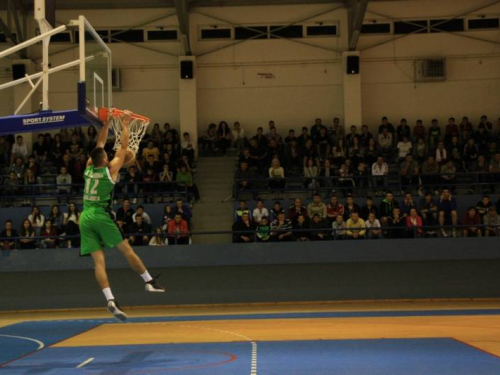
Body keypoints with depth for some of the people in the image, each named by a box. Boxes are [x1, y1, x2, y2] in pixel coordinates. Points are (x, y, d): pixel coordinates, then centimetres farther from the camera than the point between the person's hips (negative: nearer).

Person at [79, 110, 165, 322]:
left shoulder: (88, 168, 11)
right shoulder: (110, 169, -3)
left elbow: (99, 144, 22)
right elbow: (123, 147, 4)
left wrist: (107, 123, 26)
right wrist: (125, 125, 14)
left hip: (85, 217, 5)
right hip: (101, 215, -5)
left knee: (98, 260, -5)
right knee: (126, 249, 9)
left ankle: (110, 300, -15)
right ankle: (149, 282, 14)